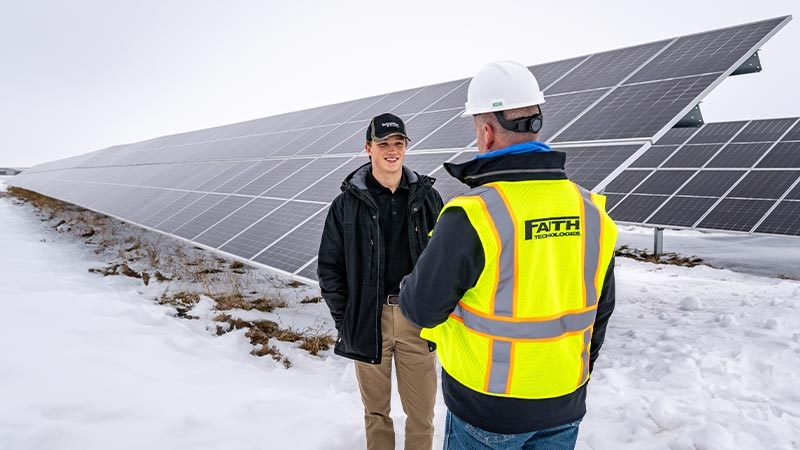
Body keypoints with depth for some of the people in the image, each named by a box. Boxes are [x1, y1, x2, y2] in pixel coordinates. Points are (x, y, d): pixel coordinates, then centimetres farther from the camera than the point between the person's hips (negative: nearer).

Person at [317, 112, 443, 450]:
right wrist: (344, 319, -1)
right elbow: (329, 266, 4)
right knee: (376, 410, 15)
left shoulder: (426, 196, 3)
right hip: (368, 320, 0)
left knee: (422, 411, 9)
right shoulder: (347, 203, 0)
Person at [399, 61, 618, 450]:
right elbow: (599, 311, 6)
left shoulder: (471, 216, -24)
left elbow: (421, 308, -15)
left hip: (488, 407, -4)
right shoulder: (590, 212, -5)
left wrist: (410, 287, 8)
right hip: (564, 406, 5)